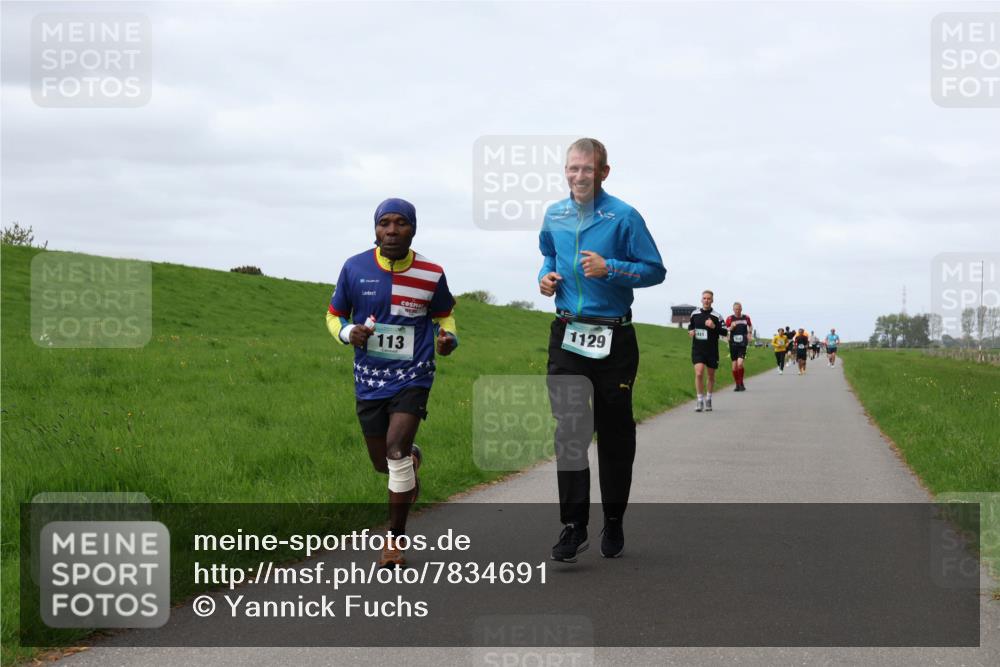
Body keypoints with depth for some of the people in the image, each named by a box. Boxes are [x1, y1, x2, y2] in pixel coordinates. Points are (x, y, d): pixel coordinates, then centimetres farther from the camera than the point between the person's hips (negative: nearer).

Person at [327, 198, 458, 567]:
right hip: (369, 380, 3)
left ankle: (396, 538, -4)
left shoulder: (431, 274, -6)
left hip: (412, 375, -2)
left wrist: (448, 337, -10)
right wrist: (348, 333, -15)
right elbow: (334, 314, 8)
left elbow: (443, 314, 12)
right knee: (383, 463, 11)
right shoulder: (355, 268, -5)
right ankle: (411, 458, 51)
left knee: (396, 451, -19)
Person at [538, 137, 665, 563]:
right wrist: (546, 276, 6)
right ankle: (573, 526, -4)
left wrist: (608, 268, -18)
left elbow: (655, 270, -6)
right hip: (567, 336, 3)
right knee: (568, 429, -6)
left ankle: (613, 524, 20)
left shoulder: (624, 217, -7)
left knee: (615, 432, 7)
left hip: (614, 339, -3)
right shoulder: (554, 216, 9)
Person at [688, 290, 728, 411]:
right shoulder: (695, 314, 4)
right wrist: (690, 331, 0)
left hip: (712, 351, 0)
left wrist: (714, 327, -21)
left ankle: (708, 399, 29)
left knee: (711, 375, 12)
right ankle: (700, 400, -8)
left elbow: (725, 333, -7)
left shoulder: (717, 316, -4)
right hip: (697, 350, 0)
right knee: (699, 374, -15)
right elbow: (690, 326, 22)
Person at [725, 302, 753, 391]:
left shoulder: (746, 318, 5)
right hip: (733, 344, 1)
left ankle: (741, 383, -1)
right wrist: (731, 327, -18)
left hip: (742, 344, -1)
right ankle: (737, 384, 17)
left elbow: (750, 326, 25)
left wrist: (749, 333, 11)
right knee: (734, 365, 4)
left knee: (740, 364, -16)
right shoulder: (730, 319, 1)